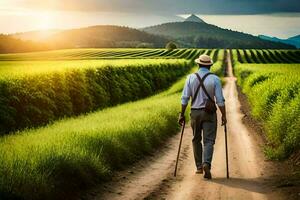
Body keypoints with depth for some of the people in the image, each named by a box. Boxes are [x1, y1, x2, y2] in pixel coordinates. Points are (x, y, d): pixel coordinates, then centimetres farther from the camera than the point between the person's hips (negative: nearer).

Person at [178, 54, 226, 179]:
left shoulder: (191, 78, -2)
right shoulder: (215, 79, -7)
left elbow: (184, 98, -4)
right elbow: (220, 100, -9)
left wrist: (182, 114, 3)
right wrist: (224, 115, -1)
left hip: (195, 113, 2)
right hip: (209, 113, -2)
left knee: (196, 139, 18)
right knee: (209, 141, -1)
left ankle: (199, 166, 21)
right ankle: (206, 164, -24)